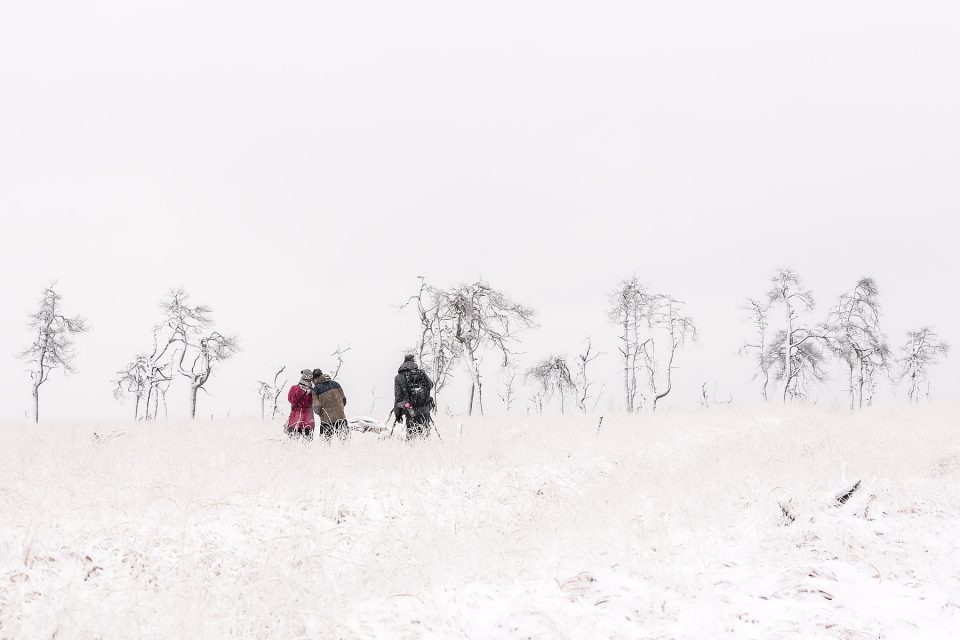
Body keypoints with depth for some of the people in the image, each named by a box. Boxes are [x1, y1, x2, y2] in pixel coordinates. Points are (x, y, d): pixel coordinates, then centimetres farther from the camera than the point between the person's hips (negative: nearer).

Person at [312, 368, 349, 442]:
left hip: (327, 419, -3)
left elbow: (316, 407, -10)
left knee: (325, 441, 6)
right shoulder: (335, 383, 6)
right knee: (345, 439, 8)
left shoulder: (316, 389, -6)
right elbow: (344, 399, 10)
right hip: (341, 417, 3)